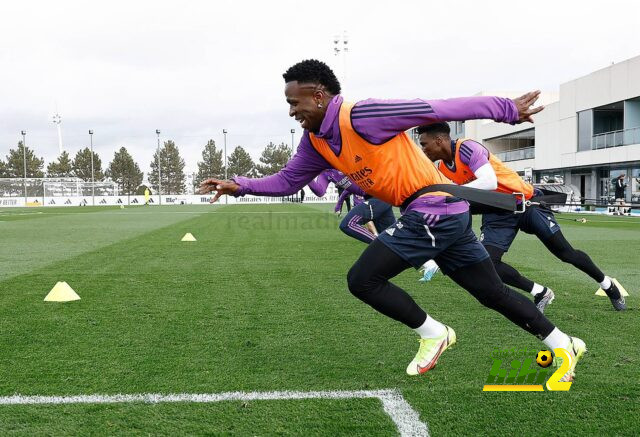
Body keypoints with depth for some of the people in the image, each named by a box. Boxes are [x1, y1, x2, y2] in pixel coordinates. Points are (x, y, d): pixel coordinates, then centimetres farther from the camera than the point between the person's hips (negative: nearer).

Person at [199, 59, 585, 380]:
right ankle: (564, 344, 29)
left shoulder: (361, 116, -18)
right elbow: (287, 180, 21)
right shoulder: (316, 142, 9)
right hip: (447, 214, 9)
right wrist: (239, 186, 9)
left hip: (433, 210, -9)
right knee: (494, 293, 16)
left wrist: (507, 109, -11)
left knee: (362, 280, -10)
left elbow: (438, 109, -16)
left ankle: (433, 334, 5)